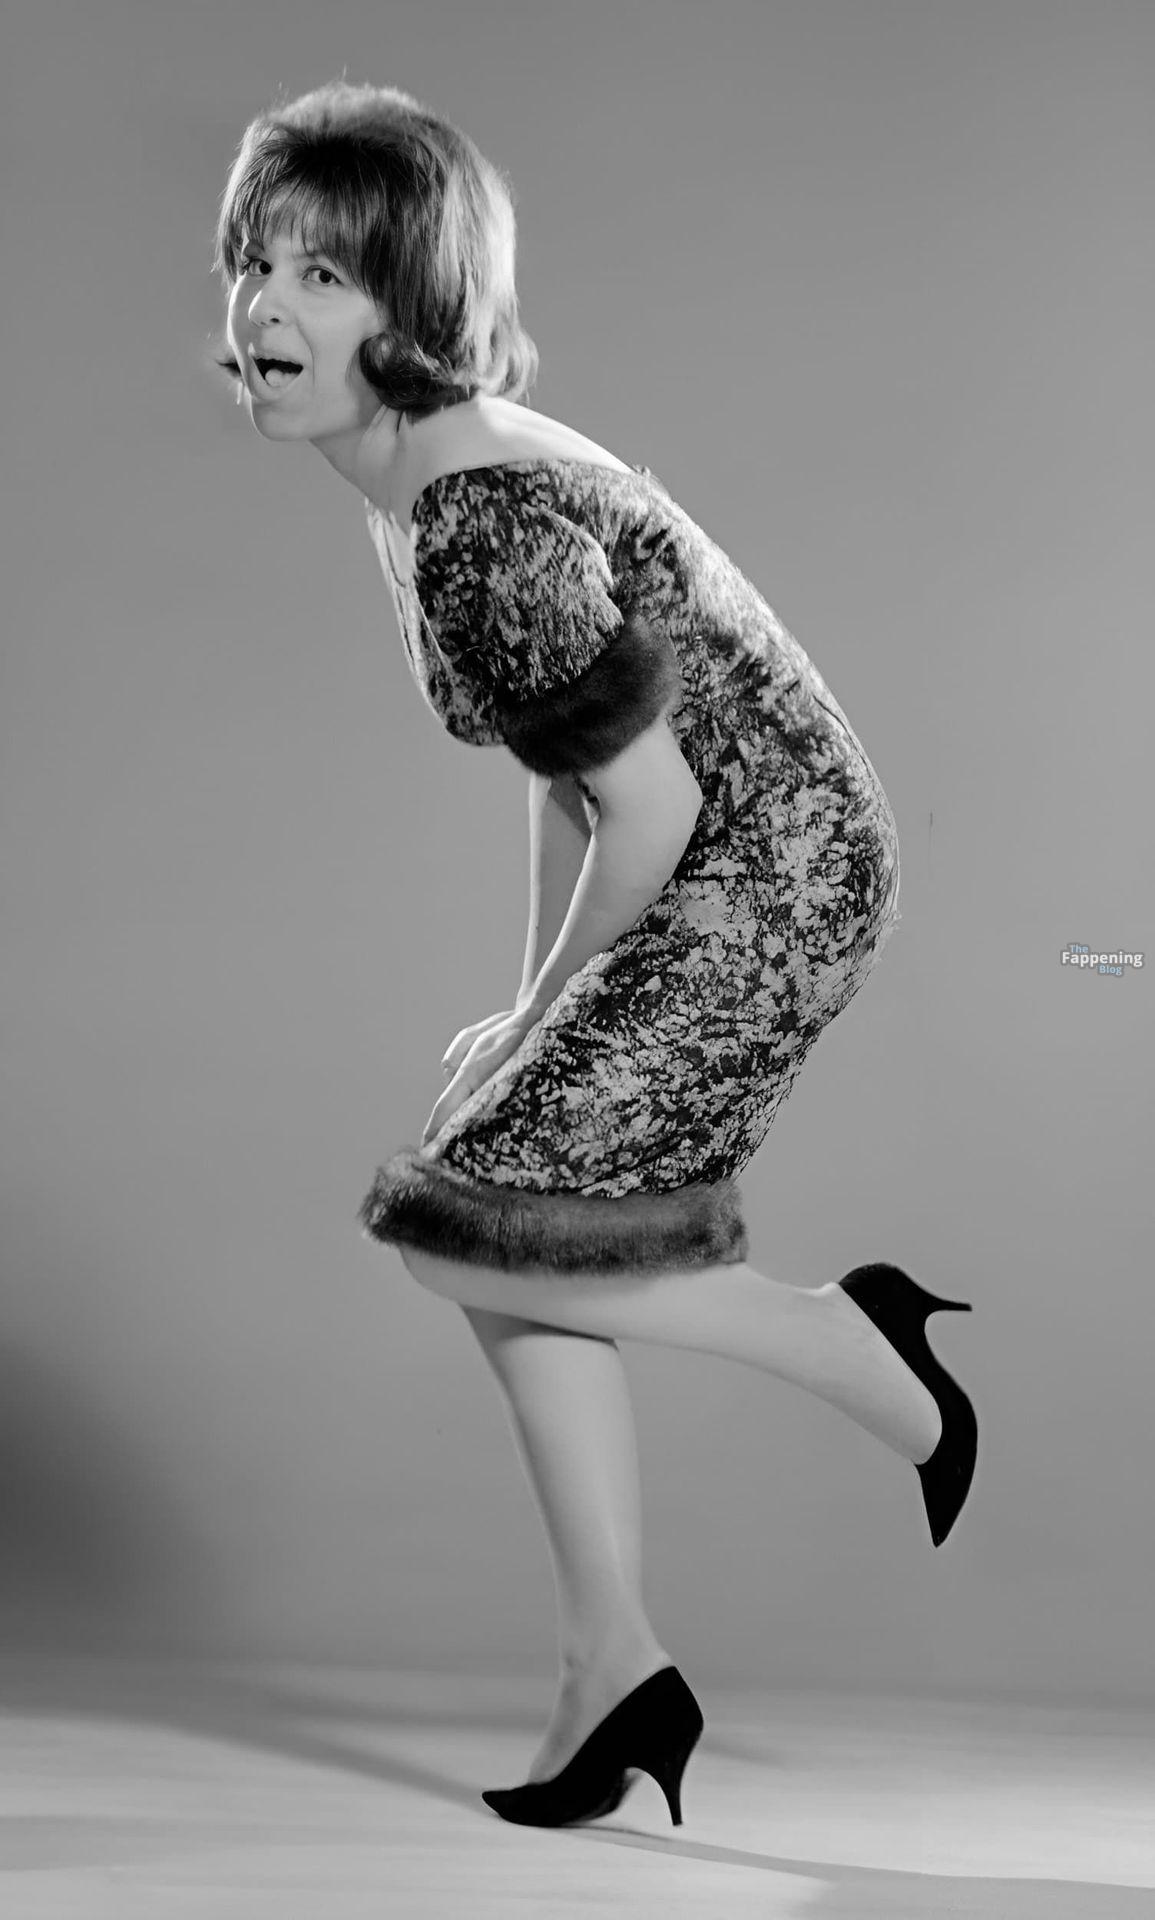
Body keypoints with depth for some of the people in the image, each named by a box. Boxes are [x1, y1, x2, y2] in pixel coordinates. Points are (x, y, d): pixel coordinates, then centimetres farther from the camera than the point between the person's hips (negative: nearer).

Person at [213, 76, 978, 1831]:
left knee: (485, 1232, -9)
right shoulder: (428, 480, 7)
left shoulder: (478, 531, -24)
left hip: (771, 877, -10)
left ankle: (866, 1347, 9)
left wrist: (537, 1022, -8)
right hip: (741, 873, 10)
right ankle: (615, 1671, 20)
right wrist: (533, 1004, 13)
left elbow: (652, 807, -23)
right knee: (518, 1227, 11)